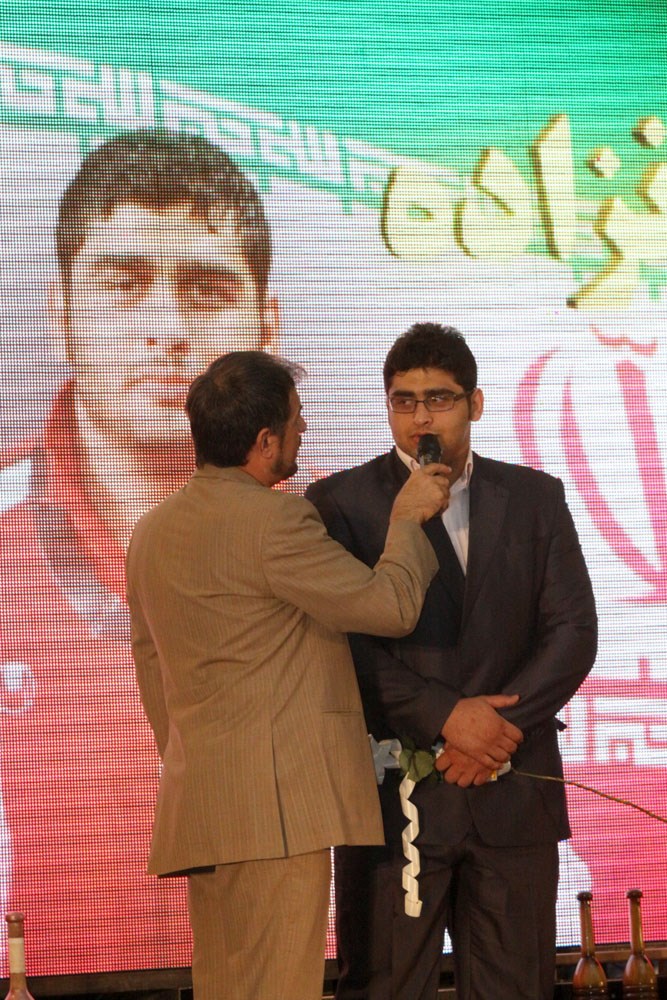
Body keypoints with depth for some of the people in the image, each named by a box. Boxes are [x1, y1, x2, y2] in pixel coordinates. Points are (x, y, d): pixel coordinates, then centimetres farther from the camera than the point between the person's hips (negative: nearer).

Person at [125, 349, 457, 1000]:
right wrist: (408, 520, 6)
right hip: (277, 801, -9)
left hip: (198, 801, 9)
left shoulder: (153, 530, 15)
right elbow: (391, 606, -10)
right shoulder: (274, 520, -13)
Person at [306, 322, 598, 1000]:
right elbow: (347, 638, -6)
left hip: (515, 795, 2)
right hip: (395, 795, -2)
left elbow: (573, 631, 5)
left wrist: (502, 724, -10)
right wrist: (444, 716, -17)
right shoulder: (340, 503, 4)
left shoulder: (535, 499, 12)